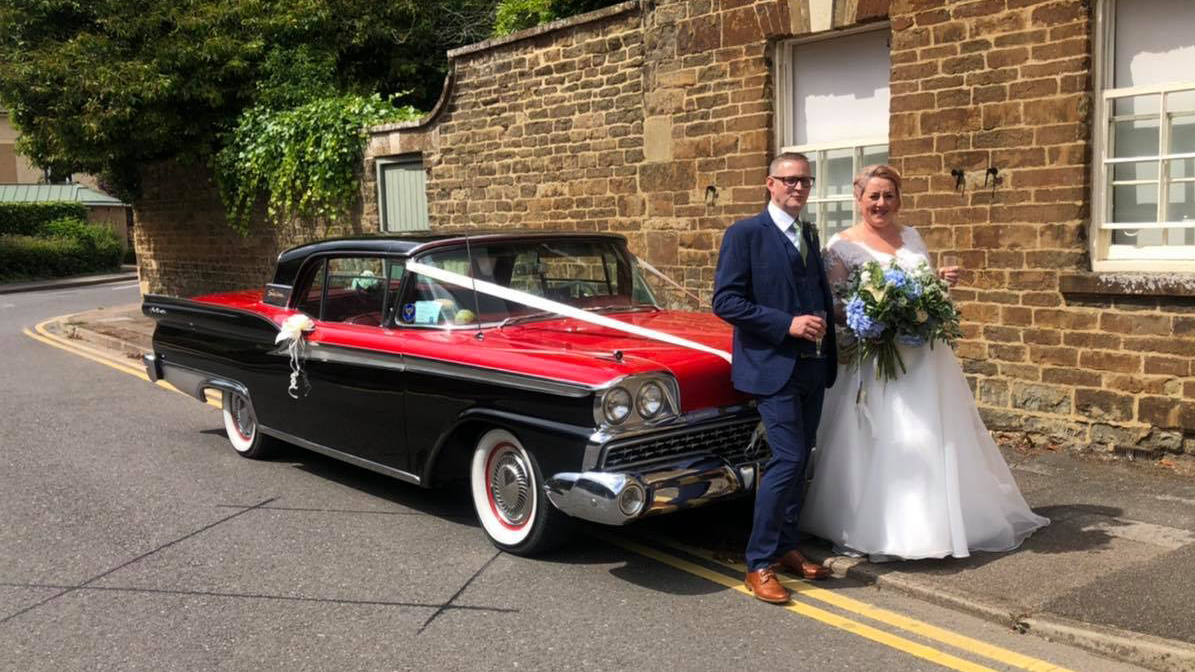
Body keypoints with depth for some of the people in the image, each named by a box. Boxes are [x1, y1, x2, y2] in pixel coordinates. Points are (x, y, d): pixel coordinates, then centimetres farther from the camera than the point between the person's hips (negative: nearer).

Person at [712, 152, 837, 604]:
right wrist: (787, 324, -20)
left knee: (799, 462, 12)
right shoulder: (745, 234, -7)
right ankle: (759, 563, -1)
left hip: (813, 366, 7)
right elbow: (725, 301, -14)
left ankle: (786, 548, 25)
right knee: (787, 460, -12)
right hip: (773, 366, -7)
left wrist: (829, 343, 10)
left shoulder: (810, 236, 15)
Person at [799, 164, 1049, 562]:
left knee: (936, 438, 10)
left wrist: (944, 281, 0)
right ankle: (877, 529, 10)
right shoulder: (842, 246, -5)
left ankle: (937, 520, 25)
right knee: (880, 444, -3)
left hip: (923, 355, 6)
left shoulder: (912, 237, 11)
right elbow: (834, 310, -8)